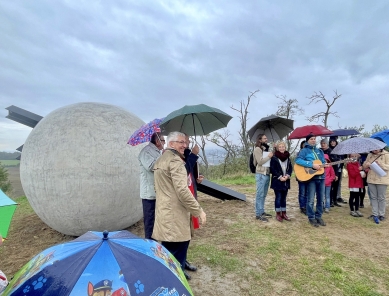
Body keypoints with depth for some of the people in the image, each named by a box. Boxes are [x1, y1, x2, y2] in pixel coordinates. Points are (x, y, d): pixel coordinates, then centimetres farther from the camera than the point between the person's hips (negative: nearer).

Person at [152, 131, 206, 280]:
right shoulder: (175, 160, -16)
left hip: (164, 212, 10)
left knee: (168, 251, 21)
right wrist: (199, 210, -18)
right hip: (175, 215, -10)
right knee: (177, 255, 2)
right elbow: (182, 190, -24)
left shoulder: (160, 160, 16)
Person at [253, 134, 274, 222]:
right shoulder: (257, 149, -8)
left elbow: (270, 160, 20)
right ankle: (258, 214, 0)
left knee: (264, 194, 14)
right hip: (261, 174, -9)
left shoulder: (266, 149, 19)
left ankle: (262, 211, 23)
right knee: (260, 194, -5)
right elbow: (260, 162, -17)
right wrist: (269, 156, -9)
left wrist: (273, 153, 8)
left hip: (267, 174, 9)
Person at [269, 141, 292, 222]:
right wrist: (280, 177, -17)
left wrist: (287, 176, -8)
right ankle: (278, 214, 9)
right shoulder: (274, 158, -6)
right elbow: (272, 169, -11)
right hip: (277, 181, -5)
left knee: (284, 198, 11)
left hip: (286, 181, 5)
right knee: (278, 197, -1)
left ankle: (284, 213, 20)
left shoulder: (287, 157, 13)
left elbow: (290, 168, 8)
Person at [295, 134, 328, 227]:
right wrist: (312, 164, -23)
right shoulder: (304, 150, -4)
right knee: (311, 200, -2)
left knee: (320, 199, 12)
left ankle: (318, 217, 24)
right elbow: (298, 160, -20)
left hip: (321, 177, 6)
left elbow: (323, 162, 22)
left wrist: (325, 165, -3)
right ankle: (311, 218, 11)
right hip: (311, 177, -6)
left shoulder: (319, 151, 17)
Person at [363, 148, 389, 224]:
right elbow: (364, 165, 13)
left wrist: (381, 164, -24)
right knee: (373, 197, 7)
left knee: (381, 198, 5)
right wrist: (366, 165, -9)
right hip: (371, 180, 4)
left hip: (382, 180, -4)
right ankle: (375, 214, 14)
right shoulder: (370, 155, 8)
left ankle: (381, 214, 18)